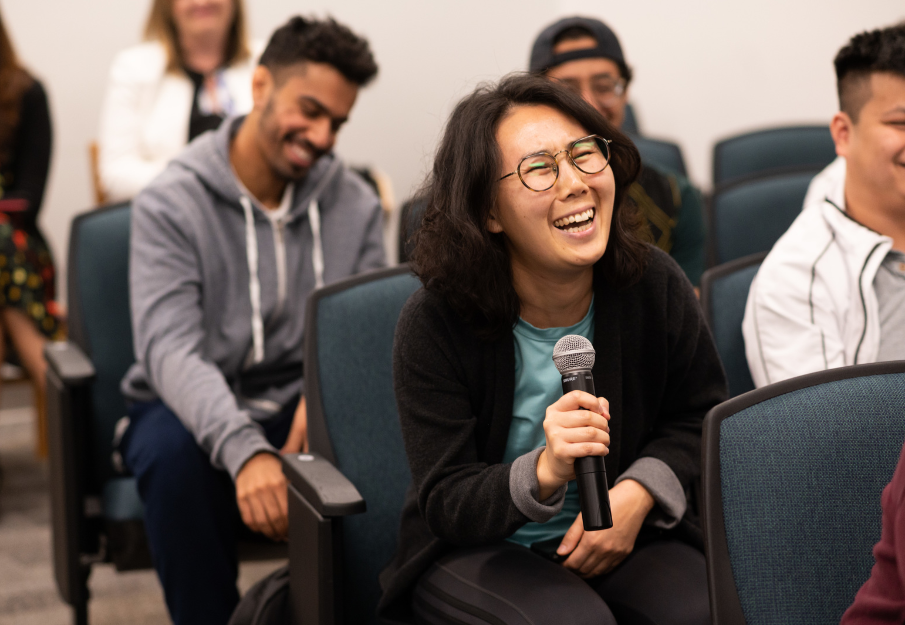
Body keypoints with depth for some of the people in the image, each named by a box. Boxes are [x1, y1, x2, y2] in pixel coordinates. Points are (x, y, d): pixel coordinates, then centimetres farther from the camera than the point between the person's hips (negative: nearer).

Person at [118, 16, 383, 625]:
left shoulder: (355, 204, 3)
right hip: (193, 410, -3)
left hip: (302, 404, 3)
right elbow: (169, 349, -24)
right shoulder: (170, 204, -11)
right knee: (174, 456, -37)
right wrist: (245, 450, -41)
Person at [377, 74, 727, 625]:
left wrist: (638, 492, -11)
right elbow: (448, 506, -15)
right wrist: (543, 473, -36)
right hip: (476, 553, -3)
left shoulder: (654, 285, -8)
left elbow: (701, 417, 9)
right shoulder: (434, 325, -17)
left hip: (630, 538, 3)